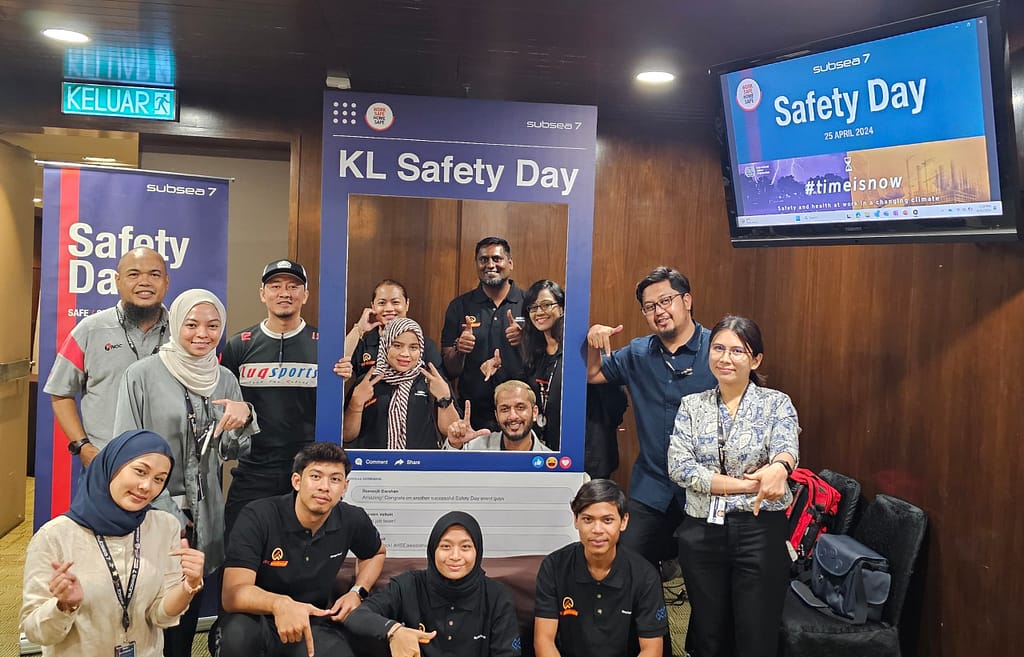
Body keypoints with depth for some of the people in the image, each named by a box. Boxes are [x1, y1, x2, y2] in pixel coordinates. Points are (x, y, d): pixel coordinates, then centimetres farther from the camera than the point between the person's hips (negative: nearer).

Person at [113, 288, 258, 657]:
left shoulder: (225, 380, 5)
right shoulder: (142, 375, -8)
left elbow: (232, 453, 8)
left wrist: (244, 417, -14)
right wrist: (167, 516, -11)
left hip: (204, 515, 4)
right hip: (152, 512, -4)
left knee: (188, 612, 14)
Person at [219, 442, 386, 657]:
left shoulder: (352, 520, -7)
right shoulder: (257, 517, -20)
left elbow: (376, 553, 17)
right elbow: (233, 594, -30)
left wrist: (358, 592, -1)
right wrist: (279, 604, -49)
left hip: (315, 625, 3)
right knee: (239, 633, -37)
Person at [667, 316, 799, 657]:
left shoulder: (777, 403, -1)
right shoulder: (692, 405, 4)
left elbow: (786, 447, -21)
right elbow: (678, 466, -8)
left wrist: (779, 467, -46)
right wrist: (745, 484, -17)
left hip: (761, 531, -2)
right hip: (702, 532, 2)